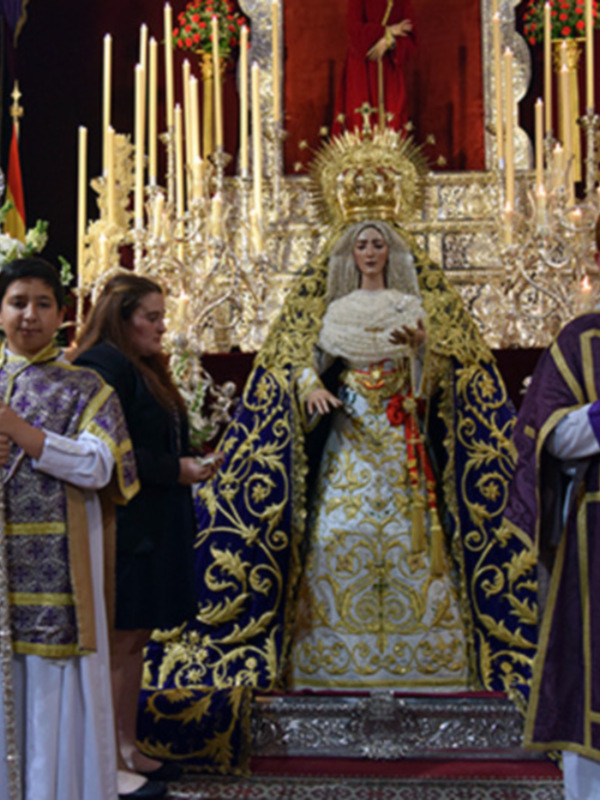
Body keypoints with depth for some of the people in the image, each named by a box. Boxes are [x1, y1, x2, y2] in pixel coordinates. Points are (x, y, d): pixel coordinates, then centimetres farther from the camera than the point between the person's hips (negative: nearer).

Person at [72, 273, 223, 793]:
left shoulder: (142, 368, 18)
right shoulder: (104, 366, -15)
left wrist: (191, 463, 7)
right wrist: (174, 470, -17)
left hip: (154, 527, 10)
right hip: (126, 529, -10)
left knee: (135, 638, 14)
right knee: (120, 639, -2)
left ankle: (128, 746, 23)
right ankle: (111, 763, 9)